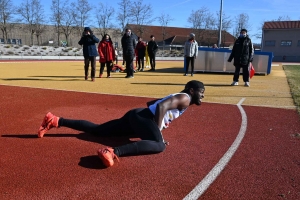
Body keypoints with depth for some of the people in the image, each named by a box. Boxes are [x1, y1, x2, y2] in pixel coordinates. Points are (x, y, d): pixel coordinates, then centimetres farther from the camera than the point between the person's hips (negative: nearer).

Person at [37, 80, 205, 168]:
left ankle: (55, 121, 12)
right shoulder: (185, 98, -2)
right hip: (141, 117, -9)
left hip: (135, 116, 9)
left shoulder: (175, 97, 27)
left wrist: (156, 128, 37)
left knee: (95, 130, 10)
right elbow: (161, 107, -21)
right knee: (159, 145, -33)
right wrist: (158, 131, -16)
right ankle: (114, 152, -50)